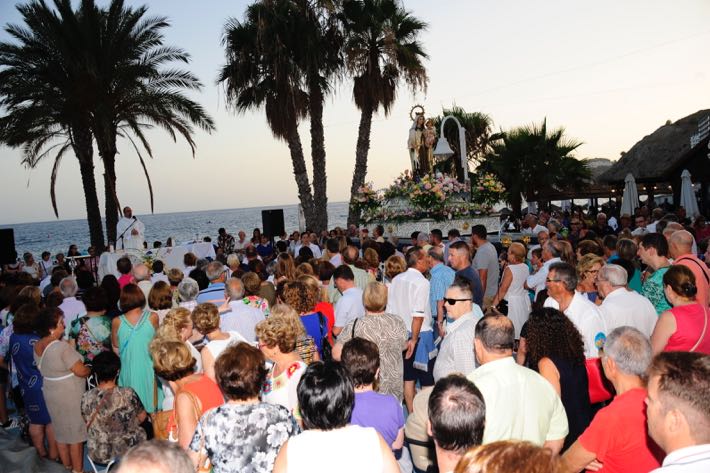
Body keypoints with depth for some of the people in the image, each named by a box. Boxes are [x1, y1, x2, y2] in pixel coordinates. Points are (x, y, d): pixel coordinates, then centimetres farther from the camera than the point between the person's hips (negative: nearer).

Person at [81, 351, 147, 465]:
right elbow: (142, 417, -4)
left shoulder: (86, 398, -15)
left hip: (98, 456, 3)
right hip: (127, 453, -3)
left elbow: (88, 424, 3)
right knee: (148, 427, 24)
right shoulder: (128, 394, -22)